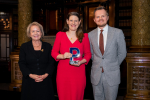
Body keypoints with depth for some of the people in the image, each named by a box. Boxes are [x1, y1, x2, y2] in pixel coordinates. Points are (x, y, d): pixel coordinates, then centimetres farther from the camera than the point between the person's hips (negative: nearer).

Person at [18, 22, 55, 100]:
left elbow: (51, 63, 4)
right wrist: (30, 75, -13)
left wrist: (46, 74, -12)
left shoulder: (48, 46, 8)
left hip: (45, 81, 1)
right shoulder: (24, 47, 6)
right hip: (29, 81, 0)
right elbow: (21, 63, 1)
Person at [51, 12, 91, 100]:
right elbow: (53, 52, 6)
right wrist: (63, 56, -14)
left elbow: (88, 54, 9)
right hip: (63, 73, 0)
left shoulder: (84, 36, 7)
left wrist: (81, 61, -10)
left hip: (78, 73, 0)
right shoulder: (60, 35, 6)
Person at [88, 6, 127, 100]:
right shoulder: (91, 34, 2)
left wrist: (113, 65, 6)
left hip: (112, 75, -2)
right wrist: (97, 64, 7)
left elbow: (122, 53, 3)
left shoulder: (118, 33, -4)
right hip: (96, 75, 2)